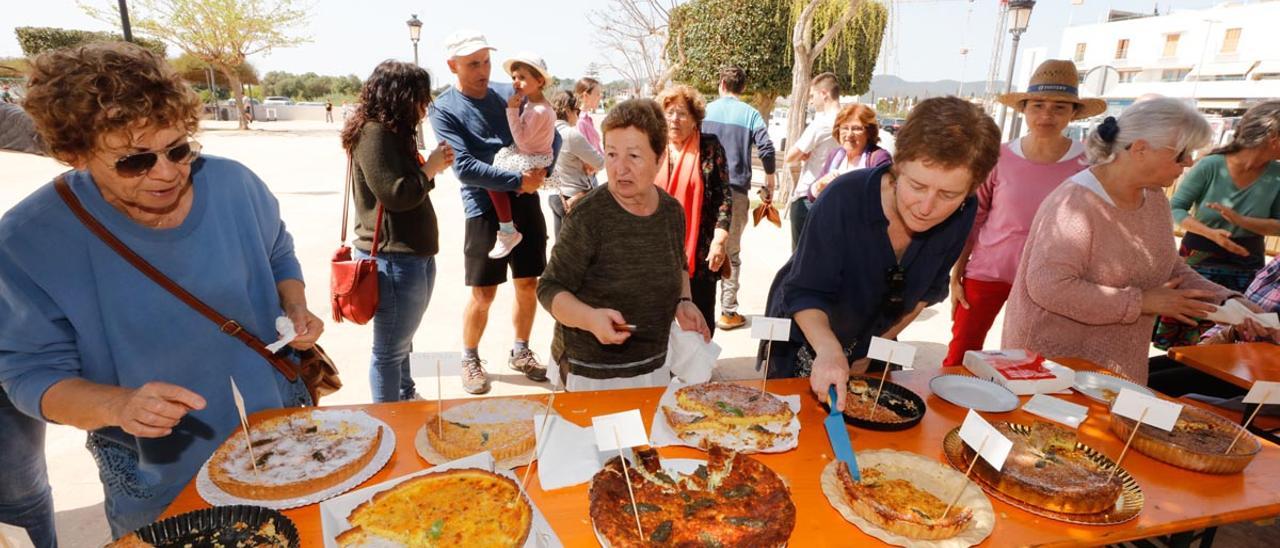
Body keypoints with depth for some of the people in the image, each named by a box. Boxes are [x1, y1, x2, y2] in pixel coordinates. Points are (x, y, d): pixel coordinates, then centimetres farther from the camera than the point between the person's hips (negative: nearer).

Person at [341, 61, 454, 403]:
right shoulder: (373, 133, -15)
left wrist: (432, 166, 4)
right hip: (393, 259, -10)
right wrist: (430, 168, -10)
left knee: (402, 341, 23)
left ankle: (406, 400, 39)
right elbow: (395, 194, -23)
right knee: (390, 349, 3)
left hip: (411, 256, 10)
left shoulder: (392, 131, 16)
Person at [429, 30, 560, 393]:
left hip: (526, 204, 5)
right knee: (483, 294, 2)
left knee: (528, 286, 12)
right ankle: (470, 359, 26)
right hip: (485, 209, -4)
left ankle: (520, 352, 33)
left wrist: (543, 169, -8)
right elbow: (464, 167, -17)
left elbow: (552, 136, 11)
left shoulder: (510, 95, 9)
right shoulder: (444, 109, -5)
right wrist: (518, 181, -20)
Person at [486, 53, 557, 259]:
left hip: (534, 160, -10)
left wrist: (512, 110, -23)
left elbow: (522, 140, -24)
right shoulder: (528, 100, 8)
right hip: (527, 154, 11)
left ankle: (508, 233, -10)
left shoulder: (540, 111, -23)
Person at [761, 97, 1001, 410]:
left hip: (873, 341, 4)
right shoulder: (845, 199, -33)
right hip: (807, 336, -3)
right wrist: (828, 348, -46)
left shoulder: (963, 215, -19)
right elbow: (805, 293, -29)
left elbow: (927, 290, -3)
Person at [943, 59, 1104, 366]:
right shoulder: (1000, 158, -7)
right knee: (958, 358, 5)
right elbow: (971, 221, 0)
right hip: (987, 272, 0)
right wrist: (955, 276, -1)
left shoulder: (1086, 164, -6)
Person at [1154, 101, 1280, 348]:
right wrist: (1211, 233, -24)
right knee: (1176, 339, 3)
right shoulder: (1211, 166, -13)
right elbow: (1175, 209, -11)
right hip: (1200, 258, -2)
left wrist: (1240, 220, -21)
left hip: (1246, 264, 3)